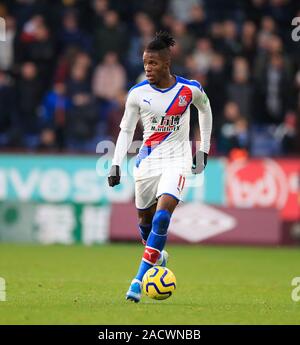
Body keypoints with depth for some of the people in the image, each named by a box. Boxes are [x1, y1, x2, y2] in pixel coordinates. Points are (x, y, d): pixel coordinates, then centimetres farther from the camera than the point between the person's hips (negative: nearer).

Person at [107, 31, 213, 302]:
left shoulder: (190, 89, -6)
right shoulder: (138, 93, -4)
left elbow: (205, 110, 15)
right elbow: (126, 130, 5)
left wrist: (203, 149, 14)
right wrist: (116, 164, -6)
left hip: (177, 160, -3)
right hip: (147, 160, 3)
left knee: (162, 216, -21)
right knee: (145, 219, 11)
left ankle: (139, 280, -19)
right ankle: (157, 255, 45)